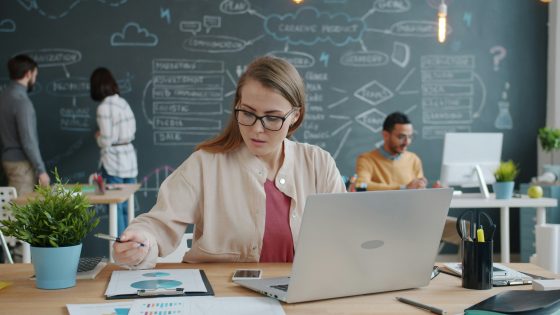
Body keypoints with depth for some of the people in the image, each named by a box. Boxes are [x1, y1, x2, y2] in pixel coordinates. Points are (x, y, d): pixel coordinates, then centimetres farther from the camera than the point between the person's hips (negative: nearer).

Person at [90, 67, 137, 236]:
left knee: (116, 209, 1)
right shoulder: (123, 103, 7)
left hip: (113, 162, -7)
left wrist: (98, 137, 6)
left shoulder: (104, 107, -14)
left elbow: (106, 141, -15)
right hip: (130, 158, 7)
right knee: (127, 208, 14)